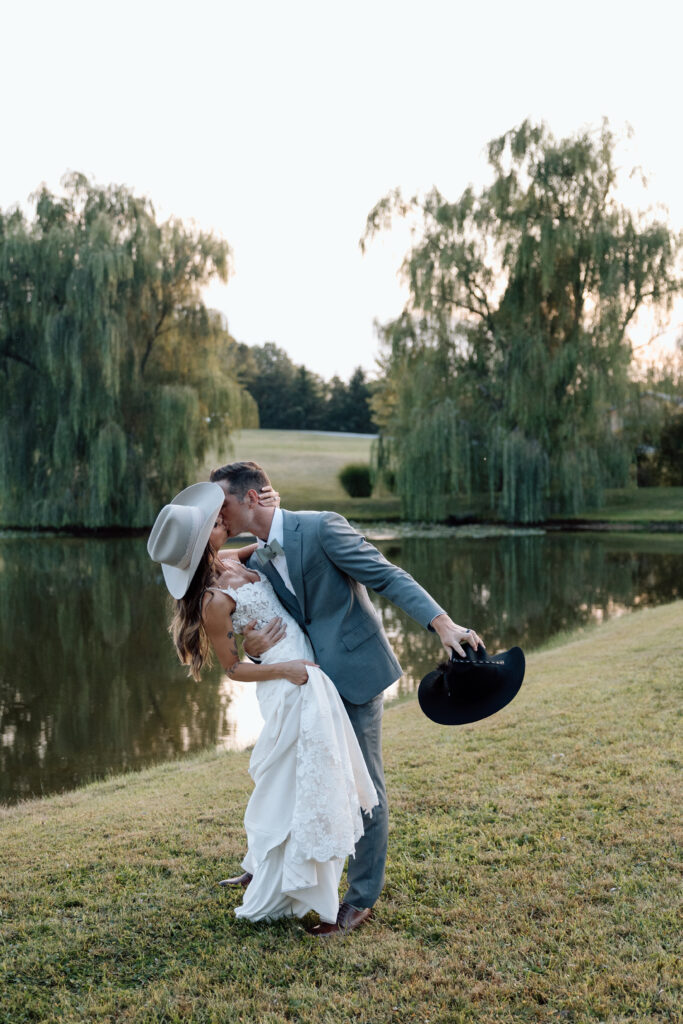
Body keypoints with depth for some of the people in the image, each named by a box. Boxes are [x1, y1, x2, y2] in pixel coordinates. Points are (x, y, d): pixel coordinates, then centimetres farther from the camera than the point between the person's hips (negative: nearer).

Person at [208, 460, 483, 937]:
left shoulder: (321, 527, -15)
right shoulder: (256, 564, 7)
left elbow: (389, 576, -19)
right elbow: (282, 629, 11)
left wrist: (443, 623, -29)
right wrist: (254, 647, -14)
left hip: (356, 671, -7)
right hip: (311, 679, 8)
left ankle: (362, 899, 16)